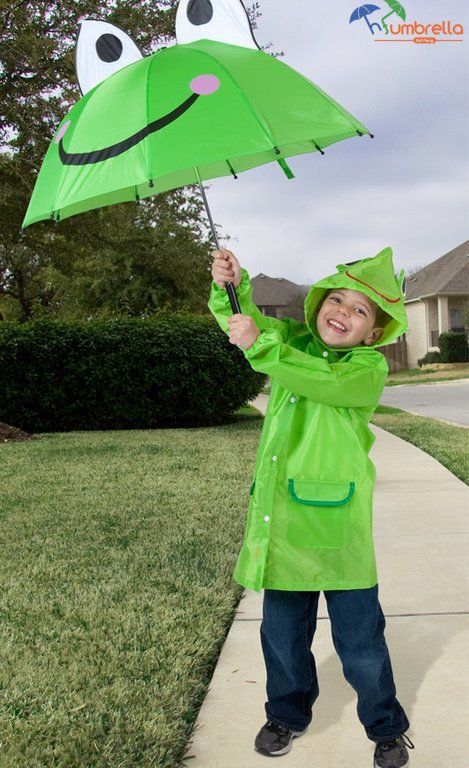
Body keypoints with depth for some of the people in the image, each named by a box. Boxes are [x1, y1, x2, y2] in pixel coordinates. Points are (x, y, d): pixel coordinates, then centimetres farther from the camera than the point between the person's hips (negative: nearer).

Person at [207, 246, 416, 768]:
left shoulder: (369, 368, -7)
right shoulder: (293, 340, 11)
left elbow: (322, 381, -26)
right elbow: (243, 321, 7)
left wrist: (260, 345, -33)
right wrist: (231, 287, -14)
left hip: (335, 523, -4)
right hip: (280, 519, 5)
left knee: (360, 638, 6)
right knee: (282, 632, 17)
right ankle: (287, 715, 40)